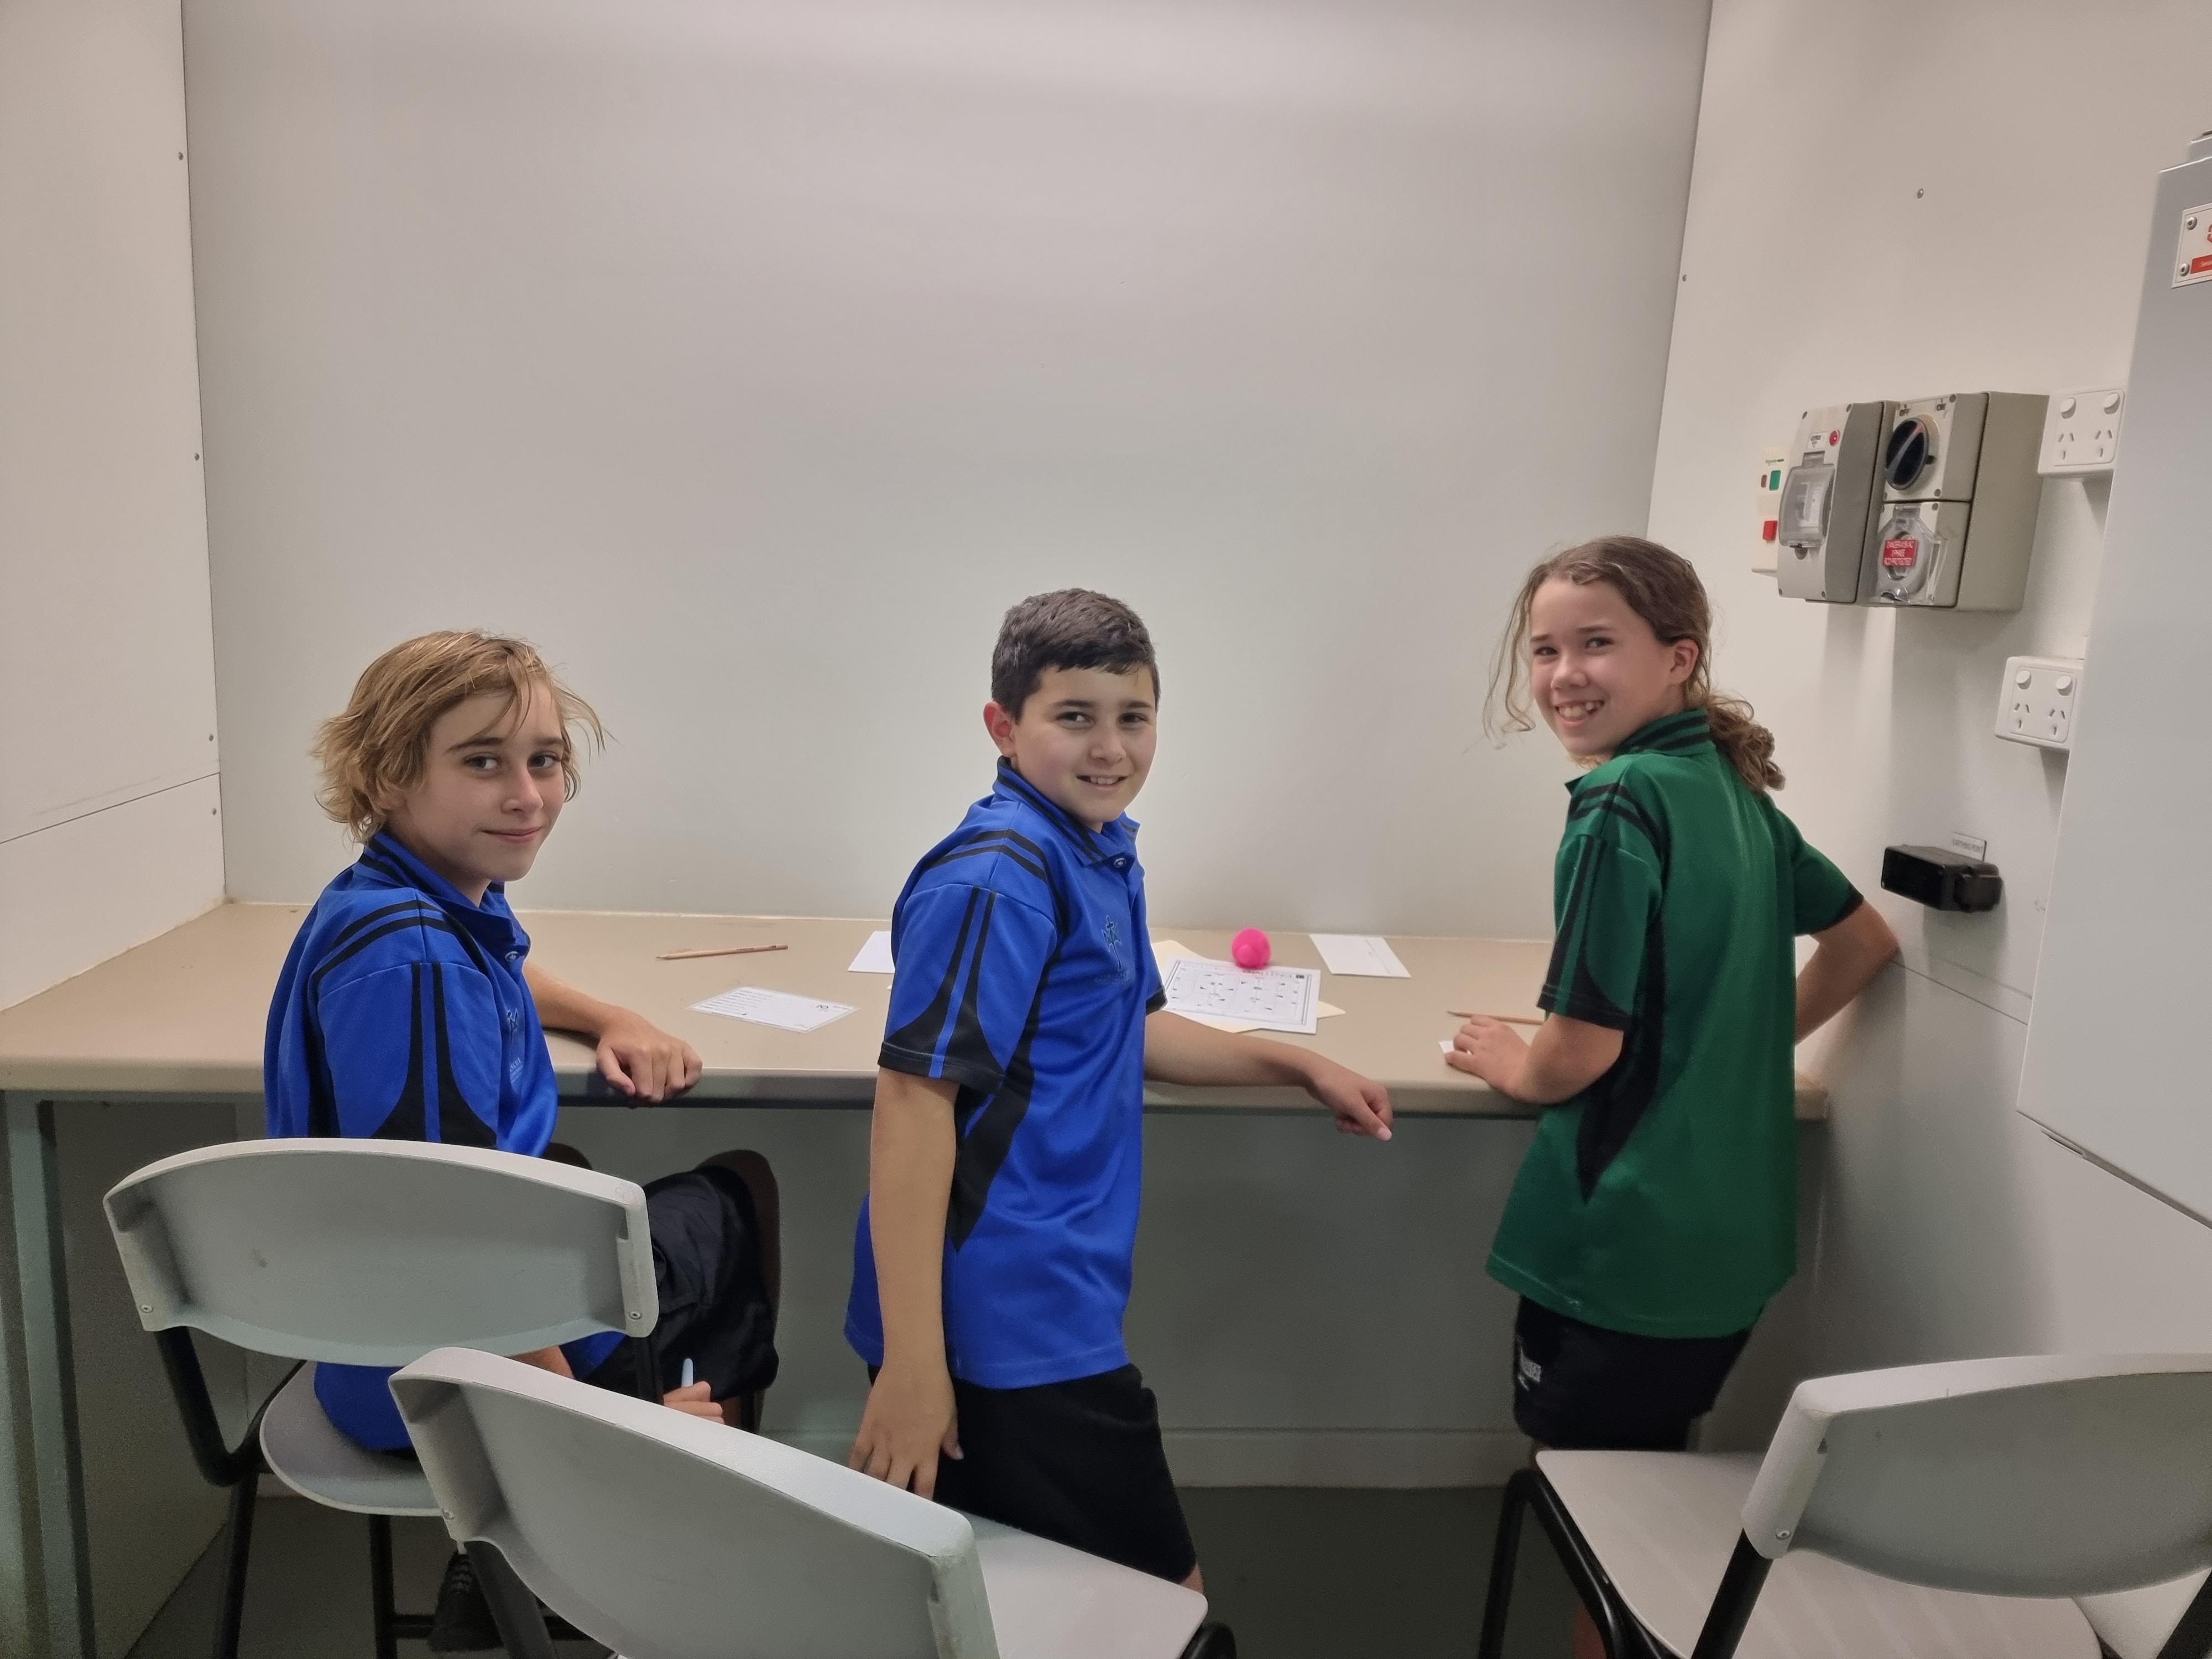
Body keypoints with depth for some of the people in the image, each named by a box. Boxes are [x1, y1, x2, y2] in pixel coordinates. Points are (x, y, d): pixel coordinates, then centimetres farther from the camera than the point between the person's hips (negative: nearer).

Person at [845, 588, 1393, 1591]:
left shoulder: (1103, 850, 12)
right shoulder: (994, 879, -20)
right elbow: (914, 1099, -24)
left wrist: (1300, 1067, 25)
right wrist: (911, 1362, -25)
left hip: (1047, 1310, 9)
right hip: (1004, 1327, -9)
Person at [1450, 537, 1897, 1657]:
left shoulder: (1621, 806, -20)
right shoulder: (1736, 789, 5)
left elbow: (1581, 1052, -20)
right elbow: (1865, 941, 18)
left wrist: (1510, 1064, 0)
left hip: (1627, 1248, -8)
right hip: (1737, 1236, 8)